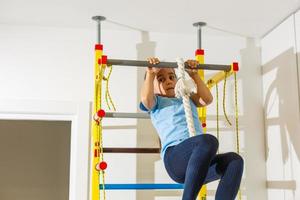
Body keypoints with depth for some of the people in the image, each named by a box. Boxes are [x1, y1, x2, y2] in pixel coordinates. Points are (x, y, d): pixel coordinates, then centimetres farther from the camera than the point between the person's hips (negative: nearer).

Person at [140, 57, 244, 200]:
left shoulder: (187, 98, 35)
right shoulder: (156, 102, 20)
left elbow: (207, 99, 18)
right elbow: (145, 98, -3)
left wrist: (194, 75, 16)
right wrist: (150, 74, 1)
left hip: (199, 162, 6)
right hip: (175, 157, -5)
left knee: (234, 159, -23)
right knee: (209, 140, -36)